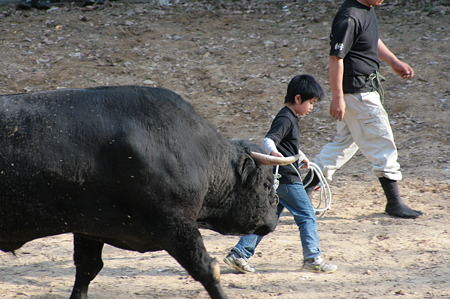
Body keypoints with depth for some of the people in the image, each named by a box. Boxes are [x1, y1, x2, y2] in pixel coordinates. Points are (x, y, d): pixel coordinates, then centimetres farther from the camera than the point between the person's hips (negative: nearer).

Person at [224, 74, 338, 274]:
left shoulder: (289, 118, 19)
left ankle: (239, 254, 8)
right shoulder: (286, 120, -13)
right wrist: (273, 152, -49)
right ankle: (312, 259, -1)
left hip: (277, 180, 10)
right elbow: (268, 140, -28)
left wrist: (302, 157, 53)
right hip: (287, 179, -10)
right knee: (307, 216, -3)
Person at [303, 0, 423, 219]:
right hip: (358, 92, -10)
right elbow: (336, 58, -24)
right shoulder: (349, 18, -24)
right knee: (382, 142, -2)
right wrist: (337, 97, -23)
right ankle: (394, 203, 7)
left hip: (366, 86, 10)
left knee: (346, 141, 17)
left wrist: (394, 62, 26)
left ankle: (304, 188, 21)